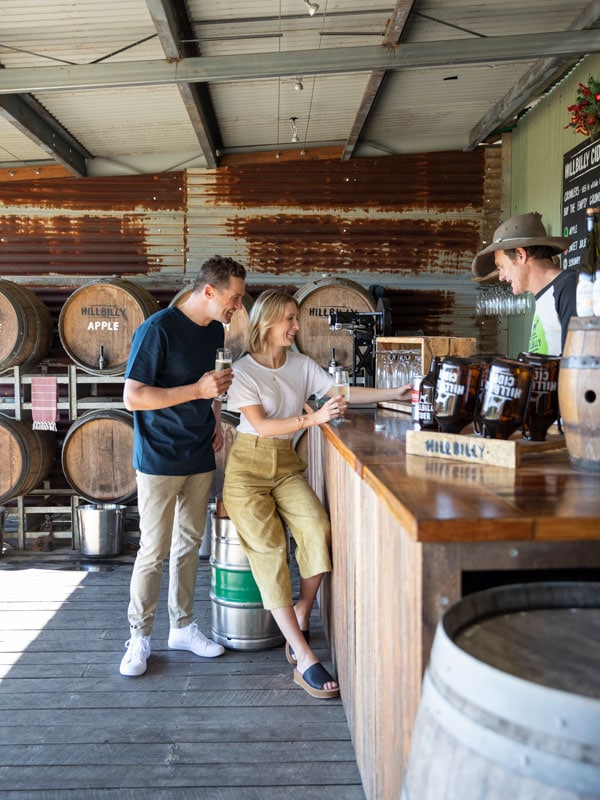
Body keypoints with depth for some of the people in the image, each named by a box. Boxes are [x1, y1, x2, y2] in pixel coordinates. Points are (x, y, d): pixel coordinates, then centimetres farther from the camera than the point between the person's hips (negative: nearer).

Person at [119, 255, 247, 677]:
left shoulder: (215, 330, 7)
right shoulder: (158, 329, -17)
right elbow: (133, 397, -20)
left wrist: (216, 418, 5)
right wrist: (198, 390, -25)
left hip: (200, 459, 7)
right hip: (159, 462, -7)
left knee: (189, 544, 15)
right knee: (153, 552, 1)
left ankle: (183, 626, 29)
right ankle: (140, 637, 18)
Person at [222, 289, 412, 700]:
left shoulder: (302, 365, 9)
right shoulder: (243, 370, -6)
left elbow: (342, 393, 3)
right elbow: (261, 425, -16)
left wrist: (394, 393, -6)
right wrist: (312, 418, -27)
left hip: (287, 467, 4)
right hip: (248, 469, -4)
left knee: (318, 529, -23)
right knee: (269, 551, -18)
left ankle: (301, 616, 0)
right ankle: (305, 660, -18)